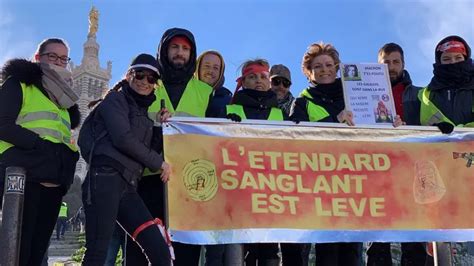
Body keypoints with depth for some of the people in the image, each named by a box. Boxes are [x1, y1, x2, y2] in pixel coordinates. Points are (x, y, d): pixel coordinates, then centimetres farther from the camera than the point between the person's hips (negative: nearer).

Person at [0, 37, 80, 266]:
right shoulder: (19, 83, 7)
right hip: (24, 175, -7)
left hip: (52, 180, 7)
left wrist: (68, 157, 3)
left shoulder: (63, 97, 26)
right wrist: (41, 144, -17)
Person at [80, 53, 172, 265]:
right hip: (105, 178, -7)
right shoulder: (116, 99, 5)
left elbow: (150, 150, 19)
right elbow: (123, 138, -10)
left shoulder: (144, 112, 25)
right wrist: (159, 163, -3)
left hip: (127, 187, 7)